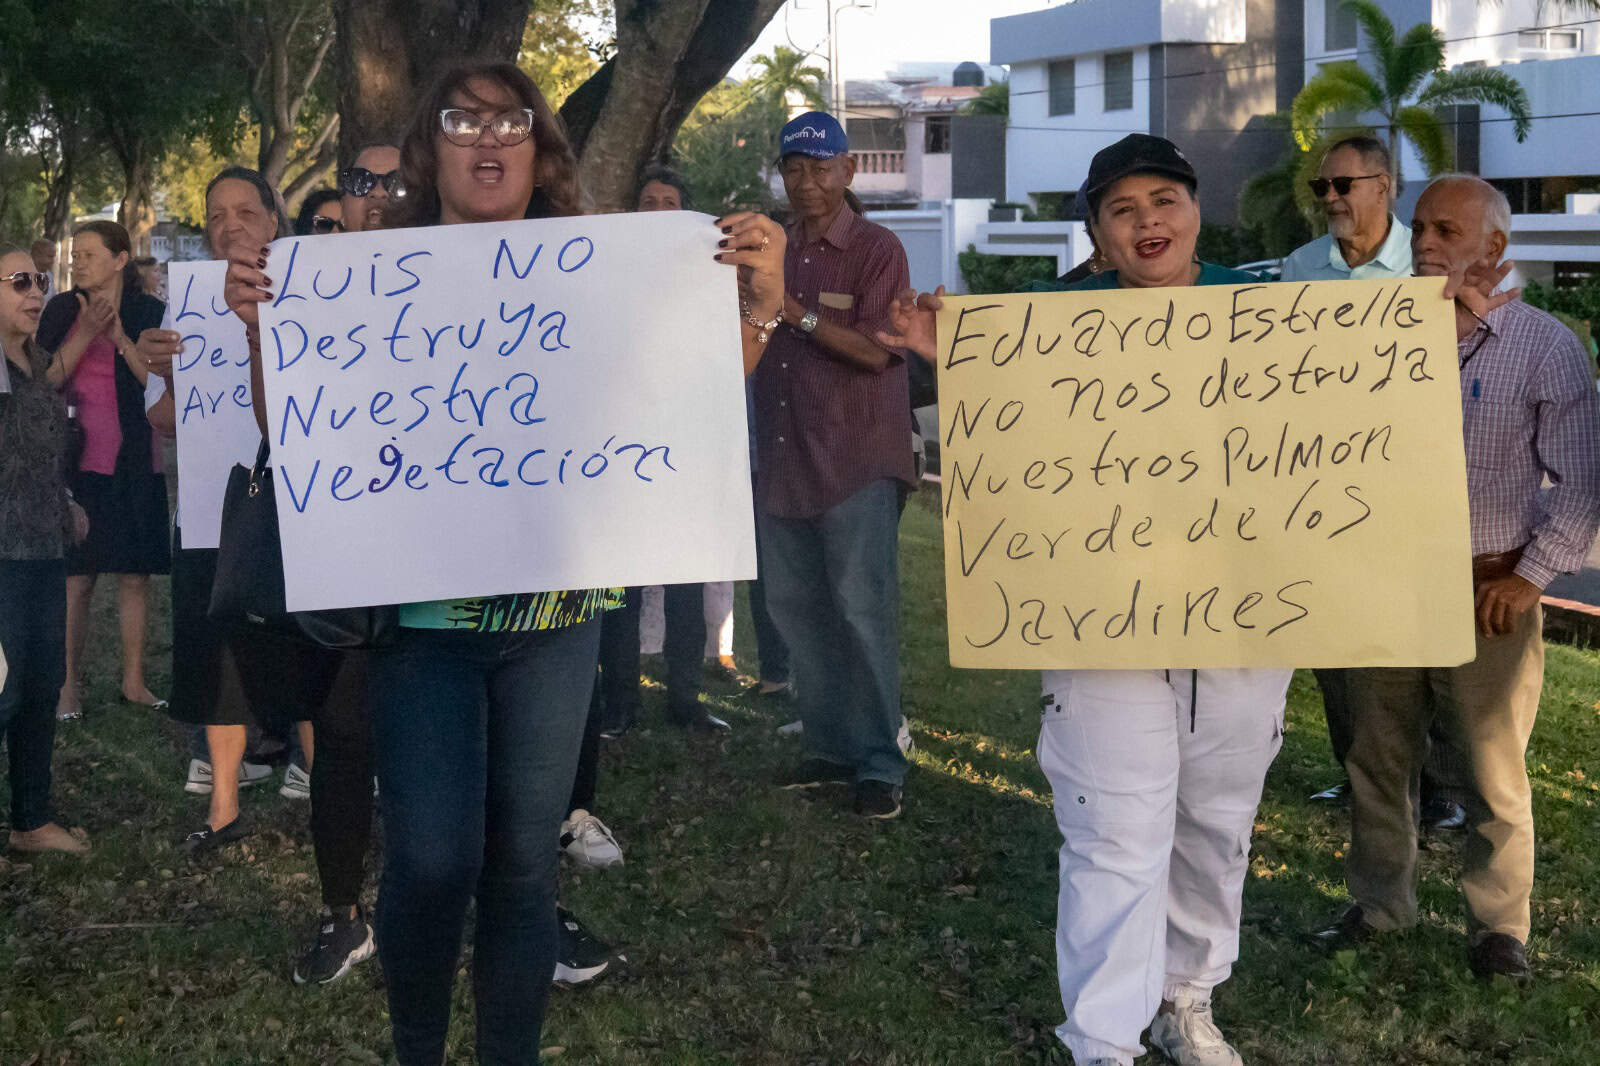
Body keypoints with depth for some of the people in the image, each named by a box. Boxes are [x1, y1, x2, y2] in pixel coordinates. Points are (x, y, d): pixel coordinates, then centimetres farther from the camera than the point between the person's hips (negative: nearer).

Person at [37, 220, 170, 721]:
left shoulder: (150, 312, 4)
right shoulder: (62, 310, 6)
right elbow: (48, 380, -3)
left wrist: (120, 337, -14)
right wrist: (87, 332, -15)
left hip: (134, 462, 1)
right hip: (76, 459, 0)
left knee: (135, 574, 3)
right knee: (75, 579, -4)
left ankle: (134, 680, 13)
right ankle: (68, 689, 0)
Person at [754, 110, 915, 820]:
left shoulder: (877, 251, -2)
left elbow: (878, 349, -13)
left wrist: (799, 314, -18)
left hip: (857, 464, -6)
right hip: (784, 463, 7)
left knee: (863, 609, -8)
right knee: (796, 609, 9)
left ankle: (879, 763, -3)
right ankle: (829, 748, 20)